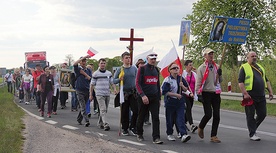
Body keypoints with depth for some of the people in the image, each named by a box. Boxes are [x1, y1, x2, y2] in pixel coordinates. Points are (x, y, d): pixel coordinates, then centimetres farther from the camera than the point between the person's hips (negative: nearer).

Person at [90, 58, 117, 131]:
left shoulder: (109, 73, 11)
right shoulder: (95, 74, 0)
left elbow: (112, 82, 12)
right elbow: (92, 84, 3)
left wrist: (114, 89, -8)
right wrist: (91, 95, 2)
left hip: (107, 94, 5)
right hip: (99, 94, -5)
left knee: (105, 110, 10)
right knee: (103, 109, -14)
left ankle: (100, 123, 25)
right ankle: (106, 124, -22)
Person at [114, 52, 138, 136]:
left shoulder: (134, 68, 8)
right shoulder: (119, 70, 1)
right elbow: (114, 81, 3)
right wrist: (119, 79, -17)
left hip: (133, 92, 2)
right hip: (124, 93, -2)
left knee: (136, 110, -6)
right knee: (124, 112, 3)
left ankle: (132, 127, 9)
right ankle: (125, 128, 15)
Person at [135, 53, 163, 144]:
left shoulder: (156, 70, 12)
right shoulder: (142, 69, -4)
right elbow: (137, 84, -10)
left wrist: (159, 98, 15)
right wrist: (143, 95, -21)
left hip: (154, 98, 4)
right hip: (143, 97, -4)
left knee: (156, 117, -7)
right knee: (141, 117, 9)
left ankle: (156, 138, -8)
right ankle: (139, 134, 28)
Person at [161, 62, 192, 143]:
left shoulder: (181, 79, 8)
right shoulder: (167, 80, -7)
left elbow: (186, 89, 12)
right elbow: (165, 92, -12)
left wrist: (182, 86, -10)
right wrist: (176, 95, -16)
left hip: (180, 102, 3)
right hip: (170, 102, -3)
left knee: (181, 118, -9)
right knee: (170, 119, 8)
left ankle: (183, 134, -18)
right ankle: (169, 134, 25)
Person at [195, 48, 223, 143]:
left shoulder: (217, 67, 12)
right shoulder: (201, 68, -2)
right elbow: (198, 82, -4)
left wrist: (219, 74, -2)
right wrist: (198, 93, -13)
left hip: (216, 93, 5)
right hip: (206, 93, -4)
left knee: (216, 115, 1)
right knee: (208, 114, -11)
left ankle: (213, 136, 10)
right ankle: (200, 128, 19)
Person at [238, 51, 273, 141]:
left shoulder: (260, 67, 19)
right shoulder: (244, 68, -2)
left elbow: (266, 80, 23)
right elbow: (240, 82, -10)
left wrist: (270, 91, 13)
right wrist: (245, 93, -20)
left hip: (261, 96, 6)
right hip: (250, 96, -6)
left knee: (262, 114, 7)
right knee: (251, 115, 0)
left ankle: (253, 127, 29)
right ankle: (252, 134, 8)